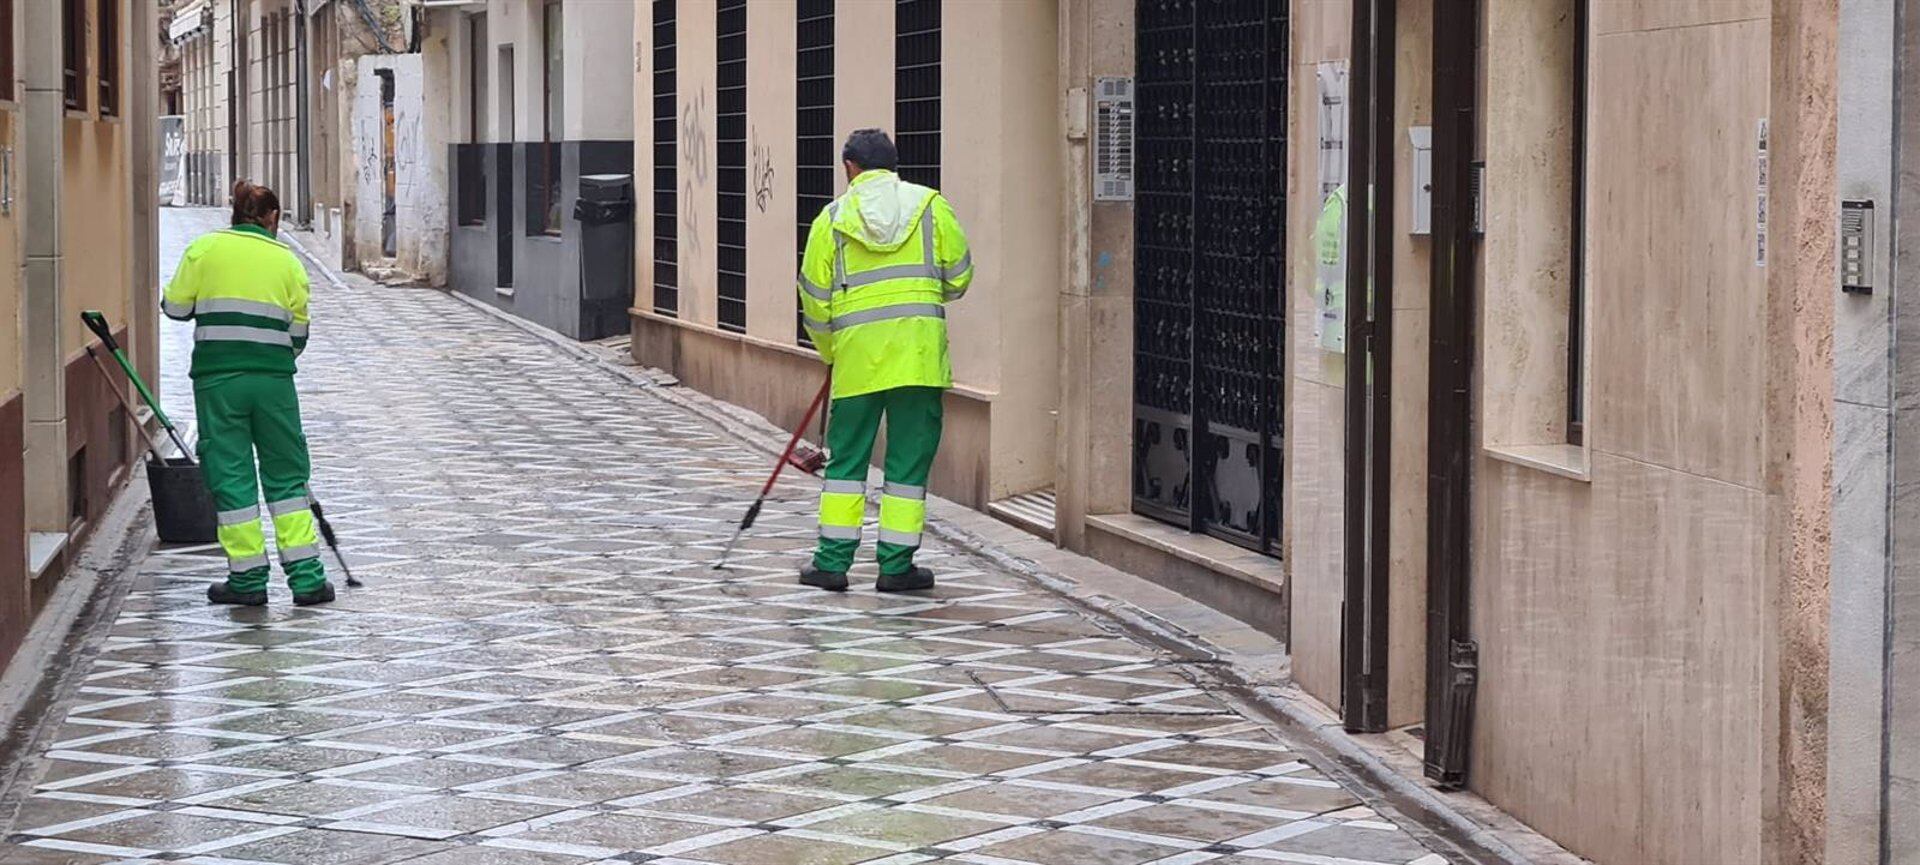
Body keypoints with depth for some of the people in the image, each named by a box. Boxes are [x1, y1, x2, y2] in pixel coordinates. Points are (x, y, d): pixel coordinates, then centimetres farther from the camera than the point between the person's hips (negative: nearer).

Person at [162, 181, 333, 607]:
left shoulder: (204, 248, 3)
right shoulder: (286, 260, 8)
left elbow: (175, 307, 3)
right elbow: (299, 332, 8)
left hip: (217, 375, -1)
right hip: (274, 379, 1)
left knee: (230, 473, 5)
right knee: (286, 473, 10)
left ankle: (248, 578, 5)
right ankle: (306, 576, 8)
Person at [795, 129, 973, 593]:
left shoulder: (833, 218, 5)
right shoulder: (931, 205, 5)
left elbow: (814, 299, 7)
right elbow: (958, 278, 5)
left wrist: (830, 350, 23)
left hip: (857, 350, 0)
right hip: (919, 350, 0)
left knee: (846, 457, 10)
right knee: (909, 459, 5)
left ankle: (833, 560, 8)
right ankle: (896, 565, 6)